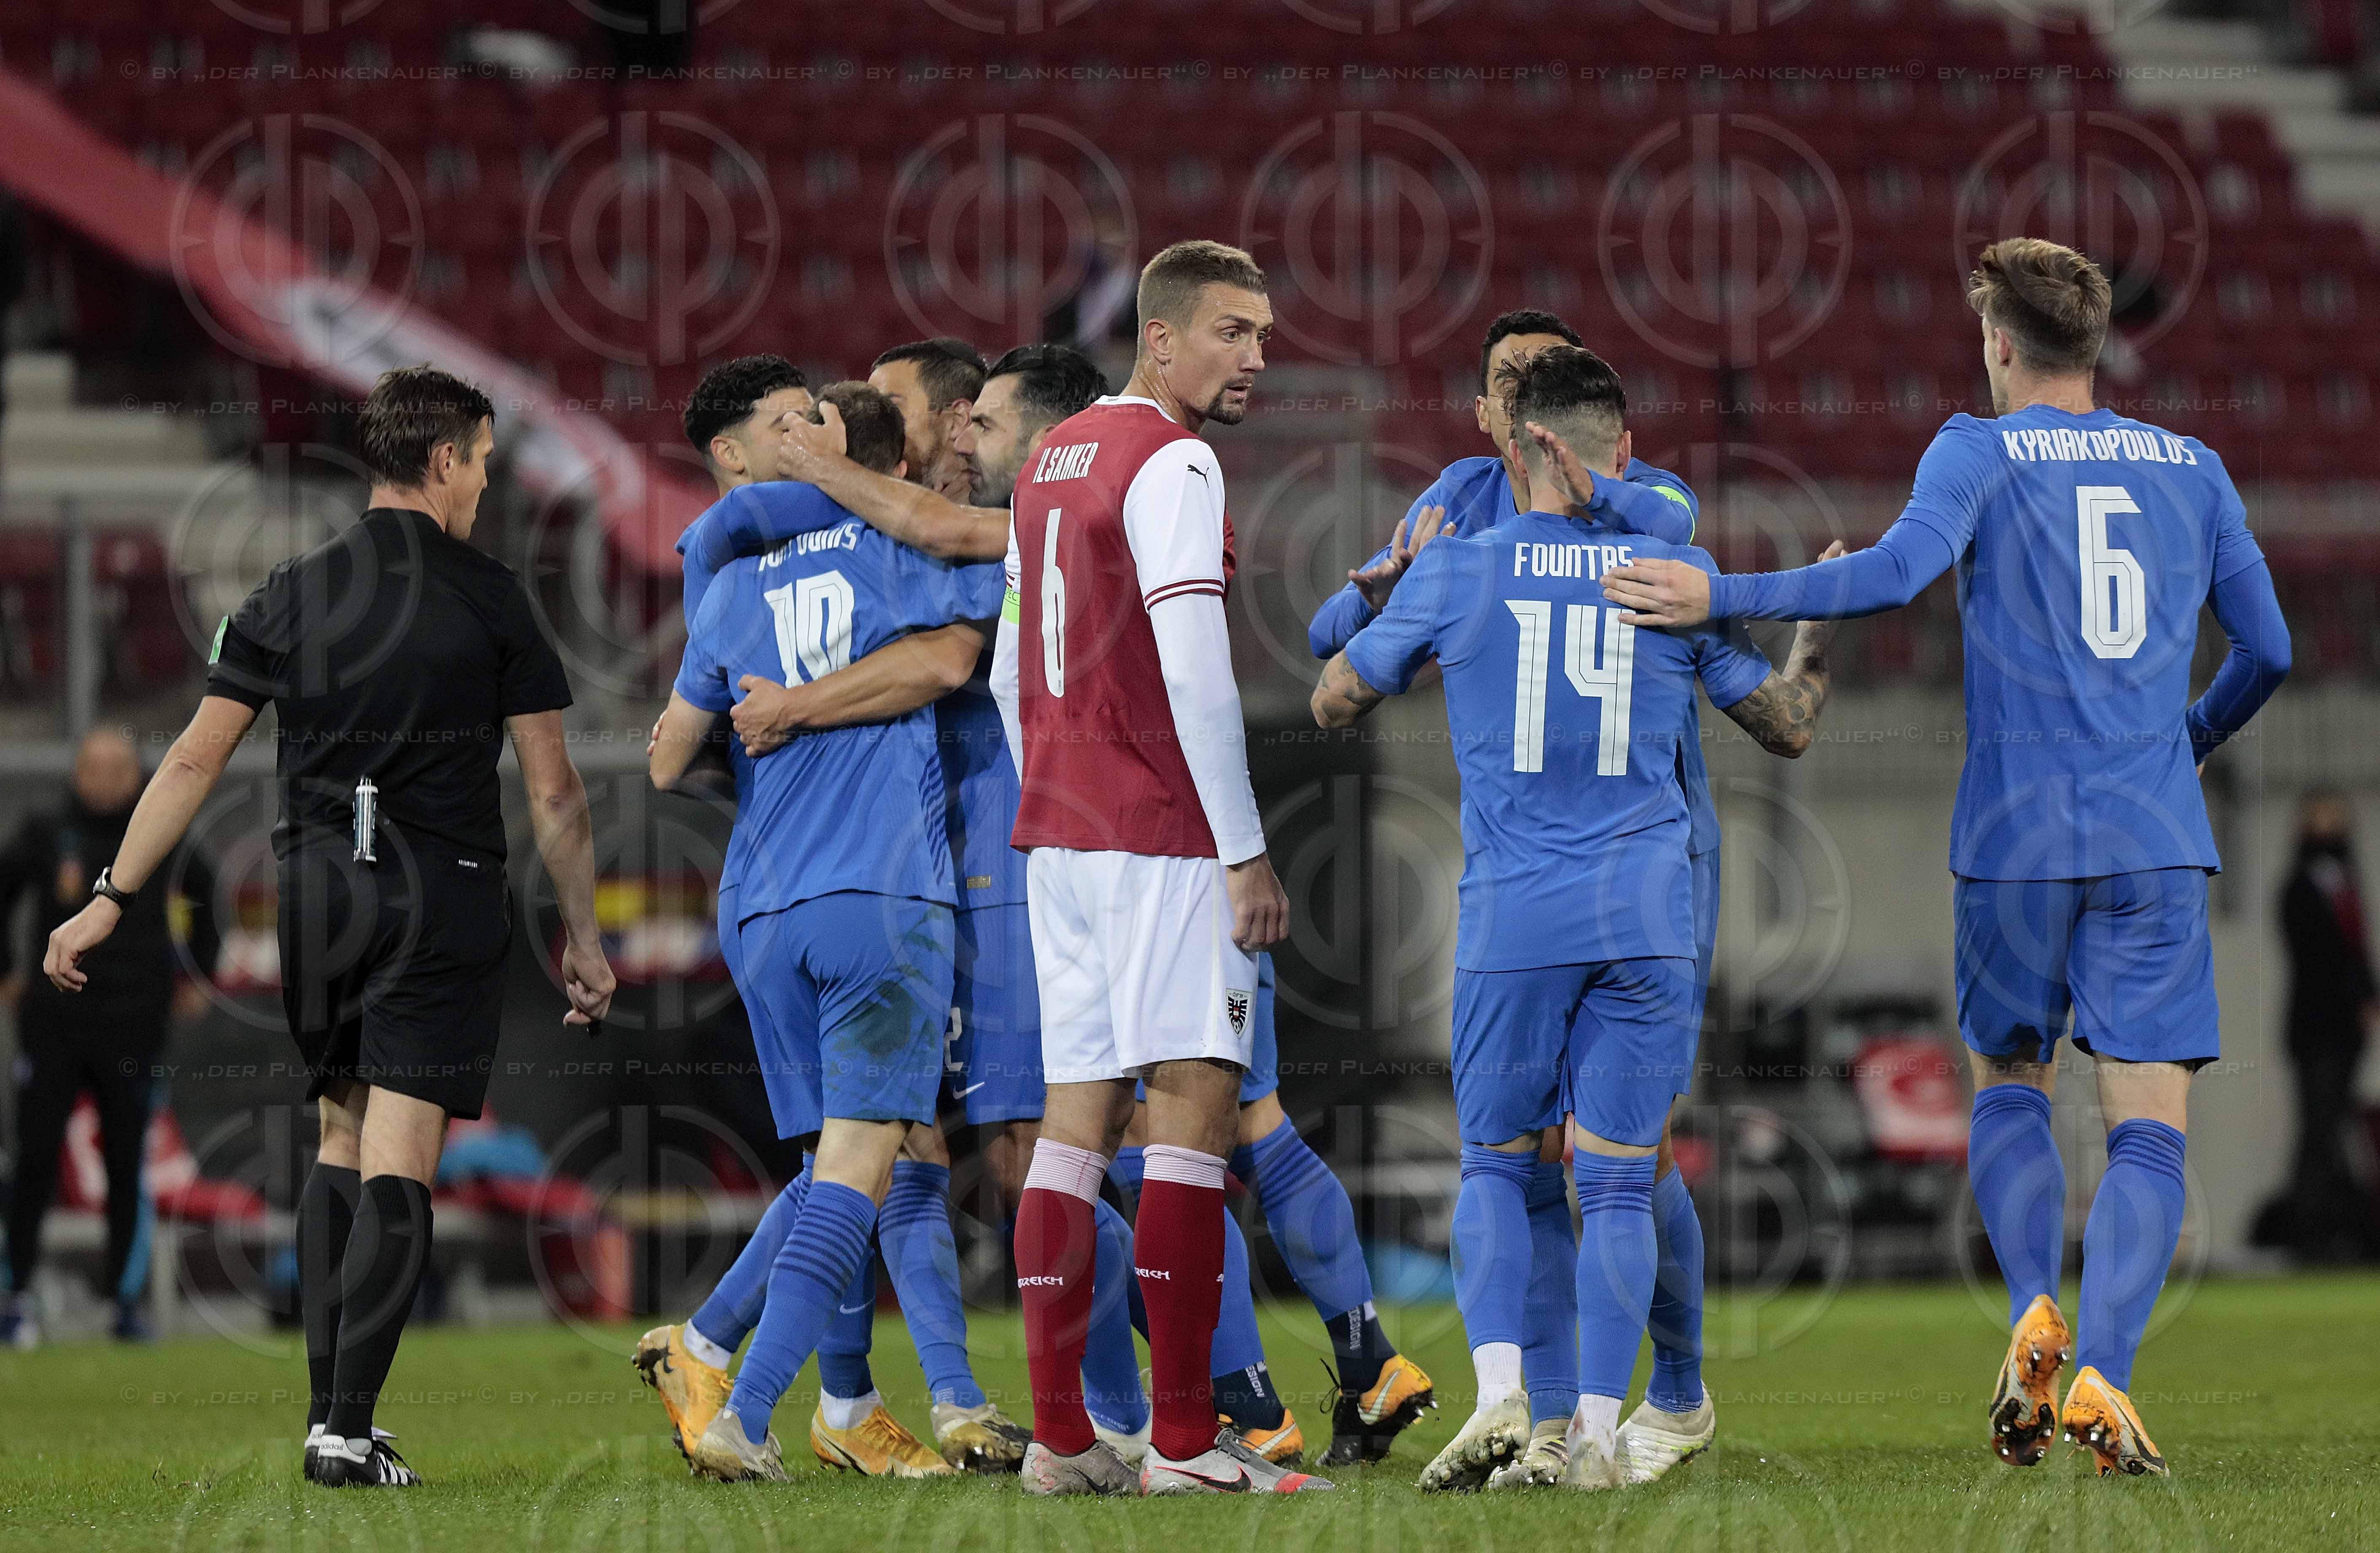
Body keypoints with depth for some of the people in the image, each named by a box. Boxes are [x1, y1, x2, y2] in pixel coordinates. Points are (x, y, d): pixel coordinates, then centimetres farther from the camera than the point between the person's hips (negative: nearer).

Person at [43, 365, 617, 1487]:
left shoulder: (289, 596, 6)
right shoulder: (489, 599, -1)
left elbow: (195, 760, 3)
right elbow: (553, 790, -1)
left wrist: (111, 900, 7)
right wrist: (581, 937, 7)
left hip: (315, 889, 4)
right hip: (442, 893, -4)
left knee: (340, 1142, 17)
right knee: (398, 1163, -6)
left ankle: (325, 1411, 12)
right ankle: (350, 1432, -13)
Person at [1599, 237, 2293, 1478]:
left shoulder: (1980, 453, 0)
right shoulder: (2191, 469, 11)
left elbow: (1904, 568, -18)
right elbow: (2266, 648, 13)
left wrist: (1721, 598, -15)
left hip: (2015, 836, -1)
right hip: (2154, 840, 1)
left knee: (2007, 1084, 19)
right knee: (2149, 1123, -2)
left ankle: (2035, 1315, -2)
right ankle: (2103, 1373, -19)